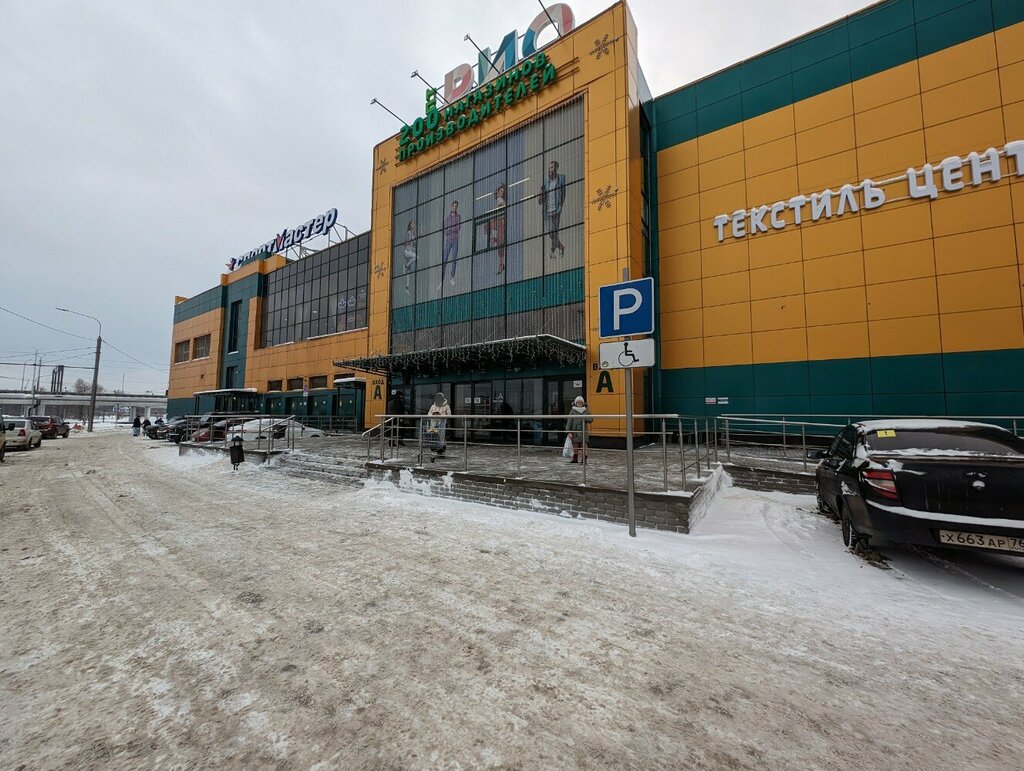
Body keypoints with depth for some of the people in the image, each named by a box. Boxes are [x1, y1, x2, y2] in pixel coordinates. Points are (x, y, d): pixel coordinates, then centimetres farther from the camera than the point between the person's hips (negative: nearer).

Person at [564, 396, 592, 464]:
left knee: (583, 446, -1)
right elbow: (569, 422, -2)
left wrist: (586, 419, -16)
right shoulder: (573, 411, 1)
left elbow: (591, 420, 8)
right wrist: (569, 432, -8)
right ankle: (575, 459, 14)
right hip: (575, 431, -1)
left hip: (583, 431, 1)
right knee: (575, 445, 4)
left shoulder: (586, 411, 7)